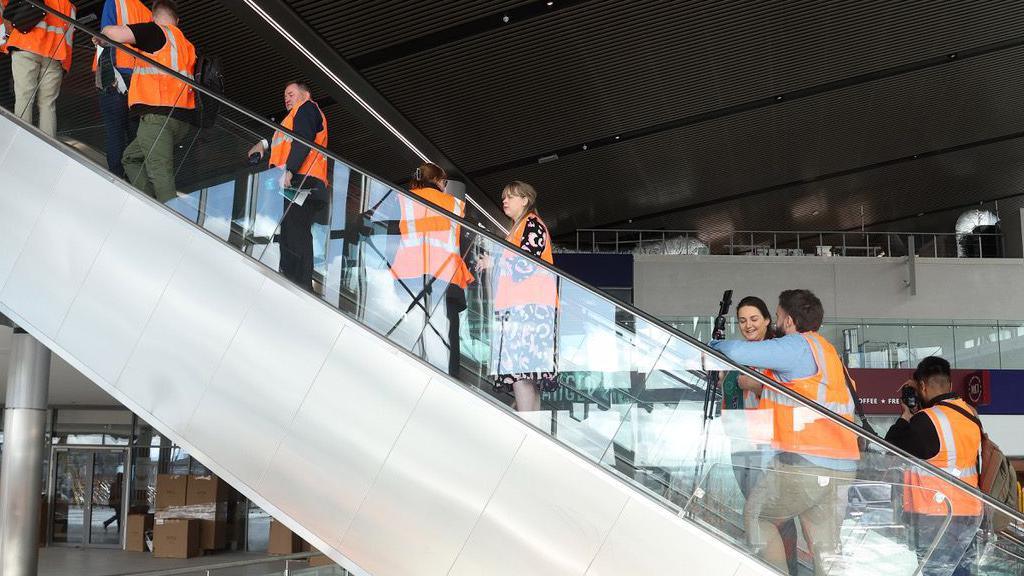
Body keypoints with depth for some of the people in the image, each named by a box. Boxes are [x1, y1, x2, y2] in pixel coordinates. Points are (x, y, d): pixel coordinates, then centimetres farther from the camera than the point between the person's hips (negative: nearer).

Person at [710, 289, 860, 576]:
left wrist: (716, 345, 2)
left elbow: (738, 352, -18)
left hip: (803, 463, -8)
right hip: (841, 468, 8)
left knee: (756, 517, 12)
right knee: (825, 549, 9)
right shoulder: (826, 350, 22)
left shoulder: (798, 346, -8)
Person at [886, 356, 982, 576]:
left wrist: (906, 416, 0)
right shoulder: (969, 413, 4)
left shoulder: (926, 420, -20)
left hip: (937, 518, -8)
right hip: (971, 511, 8)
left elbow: (892, 451, -10)